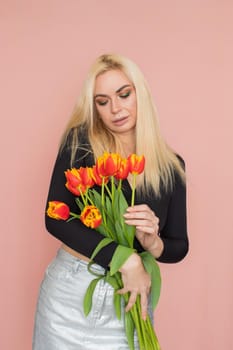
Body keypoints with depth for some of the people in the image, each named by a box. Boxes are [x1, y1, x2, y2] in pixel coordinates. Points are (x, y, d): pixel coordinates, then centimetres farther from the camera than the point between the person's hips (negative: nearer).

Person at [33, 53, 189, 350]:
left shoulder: (171, 166, -3)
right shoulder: (79, 142, -8)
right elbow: (54, 218, -15)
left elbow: (180, 247, 3)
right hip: (69, 292, -1)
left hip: (129, 299, 1)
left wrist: (153, 243, -20)